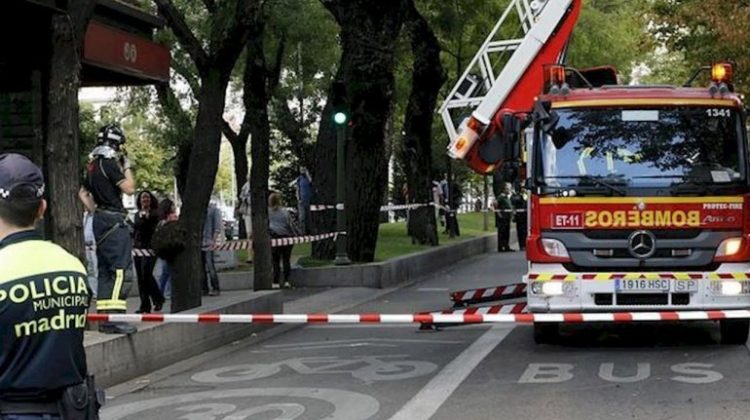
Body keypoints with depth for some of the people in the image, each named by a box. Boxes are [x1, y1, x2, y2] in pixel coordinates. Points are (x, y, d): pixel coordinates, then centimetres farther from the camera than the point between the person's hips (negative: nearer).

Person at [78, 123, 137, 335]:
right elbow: (129, 188, -15)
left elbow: (83, 193, 24)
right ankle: (114, 317, -19)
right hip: (114, 220, -10)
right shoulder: (109, 164, -12)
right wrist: (127, 167, -2)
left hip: (100, 220, 10)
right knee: (122, 270, -12)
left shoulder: (93, 165, 15)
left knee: (106, 270, 11)